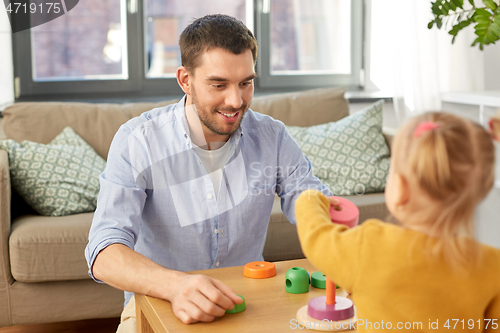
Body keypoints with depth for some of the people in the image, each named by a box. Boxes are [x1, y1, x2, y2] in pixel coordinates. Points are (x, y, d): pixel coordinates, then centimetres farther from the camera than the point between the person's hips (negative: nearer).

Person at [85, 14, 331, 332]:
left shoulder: (272, 137, -1)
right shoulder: (136, 142, -11)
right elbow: (105, 254, -21)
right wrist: (176, 285, -41)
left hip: (244, 300, 2)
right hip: (158, 300, -2)